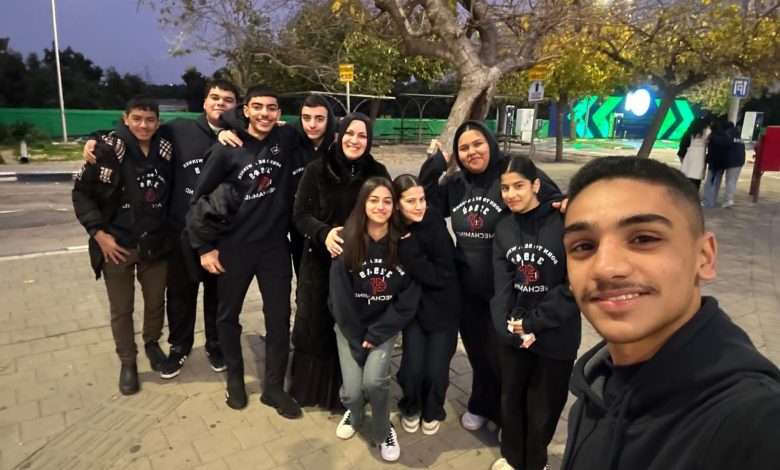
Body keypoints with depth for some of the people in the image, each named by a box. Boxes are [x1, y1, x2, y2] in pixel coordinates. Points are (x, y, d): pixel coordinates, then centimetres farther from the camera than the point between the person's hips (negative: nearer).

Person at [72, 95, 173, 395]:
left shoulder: (166, 149, -2)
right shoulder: (109, 149, -13)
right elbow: (82, 191, -6)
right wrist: (98, 233, -11)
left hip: (155, 244, 3)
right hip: (117, 245, -3)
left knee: (156, 302, 17)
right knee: (121, 309, 10)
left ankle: (152, 344, 43)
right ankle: (128, 362, 30)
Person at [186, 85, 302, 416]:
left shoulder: (287, 139, -2)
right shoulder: (226, 149, -8)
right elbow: (199, 198, -3)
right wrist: (203, 246, -7)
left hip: (275, 244, 2)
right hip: (233, 247, -1)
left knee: (279, 317, 5)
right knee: (228, 315, 13)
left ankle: (274, 387, 22)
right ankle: (235, 378, 36)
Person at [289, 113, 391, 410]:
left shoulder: (378, 172, 1)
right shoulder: (317, 170, -2)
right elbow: (300, 214, -4)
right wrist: (325, 233, -22)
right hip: (321, 263, 0)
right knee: (318, 325, 10)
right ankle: (312, 387, 31)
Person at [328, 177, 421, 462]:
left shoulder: (403, 244, -12)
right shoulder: (347, 241, -14)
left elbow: (408, 300, -9)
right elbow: (341, 298, -10)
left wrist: (374, 336, -12)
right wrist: (357, 341, -10)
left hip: (384, 325, 0)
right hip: (350, 326, 0)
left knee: (374, 380, -21)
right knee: (352, 391, -9)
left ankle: (382, 430, 11)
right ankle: (354, 412, 30)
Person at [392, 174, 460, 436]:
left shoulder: (435, 224, -18)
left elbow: (443, 275, -20)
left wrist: (408, 254, -25)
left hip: (442, 307, -1)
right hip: (412, 306, 2)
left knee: (436, 371, -7)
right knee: (413, 368, -10)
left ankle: (432, 412, 28)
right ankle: (410, 408, 24)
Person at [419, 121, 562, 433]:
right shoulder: (454, 184, 4)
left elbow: (555, 204, -9)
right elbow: (426, 202, 8)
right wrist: (435, 163, -2)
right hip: (467, 290, 5)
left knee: (502, 355, 9)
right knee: (477, 353, 21)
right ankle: (481, 406, 45)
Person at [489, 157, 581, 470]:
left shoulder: (564, 224, -13)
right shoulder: (503, 228, 2)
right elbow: (502, 285, -4)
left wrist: (532, 322, -15)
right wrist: (508, 326, -19)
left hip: (556, 337, -3)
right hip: (513, 335, 4)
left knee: (543, 406, 13)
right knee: (511, 399, 18)